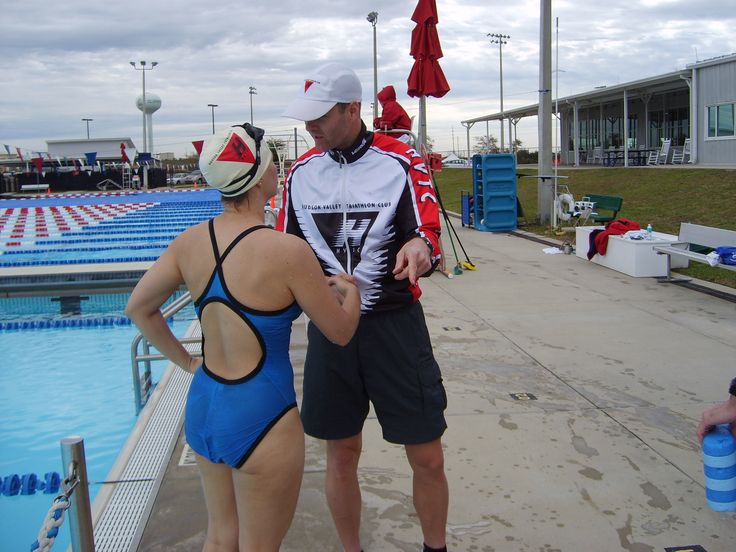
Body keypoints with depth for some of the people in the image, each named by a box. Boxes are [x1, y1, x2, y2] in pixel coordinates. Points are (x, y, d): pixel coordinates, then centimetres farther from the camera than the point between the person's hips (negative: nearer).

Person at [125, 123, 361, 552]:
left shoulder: (190, 242, -3)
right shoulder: (287, 251, -21)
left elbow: (138, 307, 9)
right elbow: (340, 332, -9)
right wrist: (349, 291, 11)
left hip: (202, 405, 6)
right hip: (259, 416, -6)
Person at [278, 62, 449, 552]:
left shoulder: (402, 162, -6)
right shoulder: (301, 171, 6)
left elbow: (429, 238, -11)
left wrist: (418, 245, -34)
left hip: (396, 325, -3)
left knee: (428, 458, 4)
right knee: (342, 455, 12)